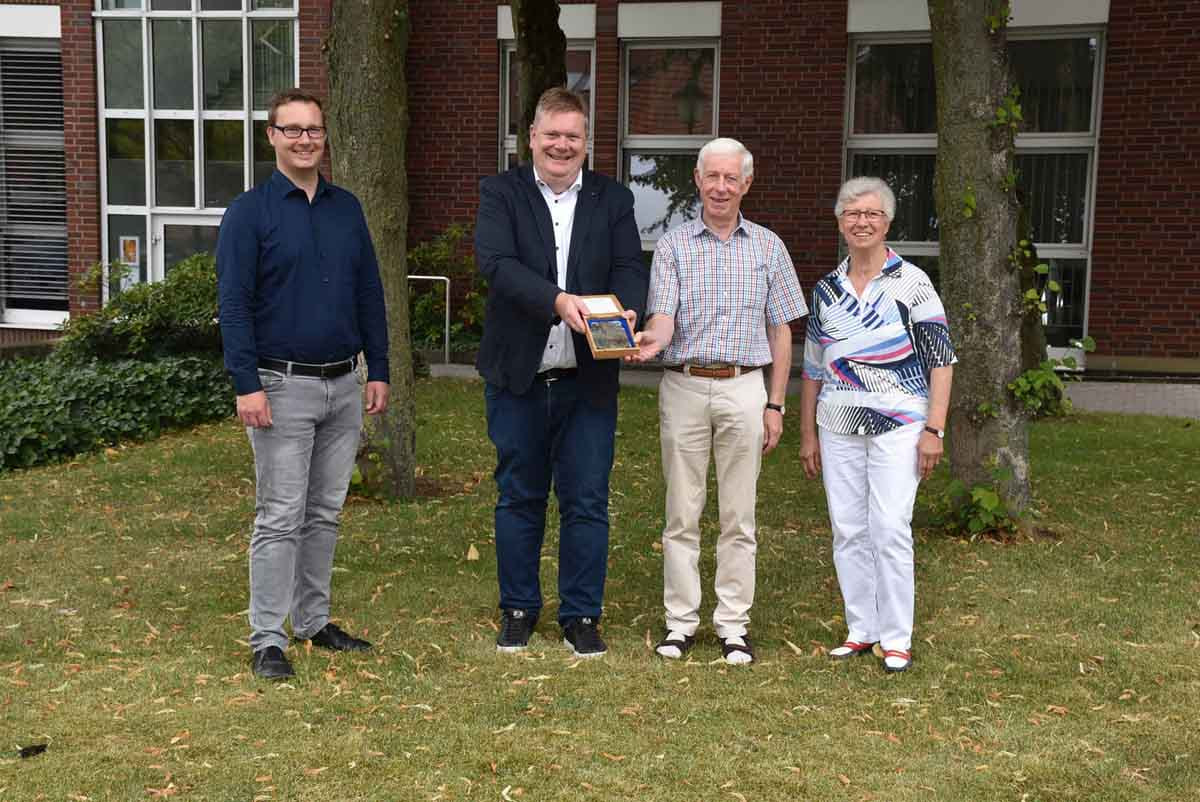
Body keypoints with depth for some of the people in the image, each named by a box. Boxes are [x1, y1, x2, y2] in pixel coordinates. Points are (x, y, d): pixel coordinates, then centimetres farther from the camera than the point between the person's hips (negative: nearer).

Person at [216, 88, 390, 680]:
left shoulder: (347, 209, 10)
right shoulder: (250, 212, -5)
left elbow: (370, 295, 13)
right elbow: (233, 303, -10)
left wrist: (378, 371, 8)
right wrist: (246, 385, -17)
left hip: (344, 386, 5)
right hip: (284, 387, -5)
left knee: (325, 513, 13)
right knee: (280, 518, -2)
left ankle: (313, 620, 25)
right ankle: (267, 638, 6)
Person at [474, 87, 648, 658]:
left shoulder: (613, 199, 8)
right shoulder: (501, 193, 1)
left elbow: (630, 267, -3)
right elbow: (496, 261, -15)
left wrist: (625, 312, -26)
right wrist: (558, 300, -30)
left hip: (589, 380, 1)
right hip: (518, 376, -1)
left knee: (587, 501, 5)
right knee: (519, 498, 11)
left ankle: (581, 615, 18)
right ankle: (519, 609, 26)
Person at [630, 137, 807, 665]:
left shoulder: (768, 248, 9)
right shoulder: (673, 246, 5)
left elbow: (780, 331, 10)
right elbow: (663, 317, -7)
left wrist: (775, 404, 5)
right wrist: (653, 340, -32)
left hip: (744, 389, 1)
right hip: (683, 387, -1)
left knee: (738, 516, 4)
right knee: (682, 513, 4)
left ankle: (734, 624, 12)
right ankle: (680, 621, 13)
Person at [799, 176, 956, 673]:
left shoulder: (911, 283, -2)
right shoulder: (826, 289, 10)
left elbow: (941, 359, -3)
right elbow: (813, 368, 16)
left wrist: (933, 429, -10)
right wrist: (807, 433, 13)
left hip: (898, 426, -4)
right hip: (839, 427, 4)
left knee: (890, 530, -8)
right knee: (847, 531, 6)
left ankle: (896, 637, 4)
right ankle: (860, 629, 18)